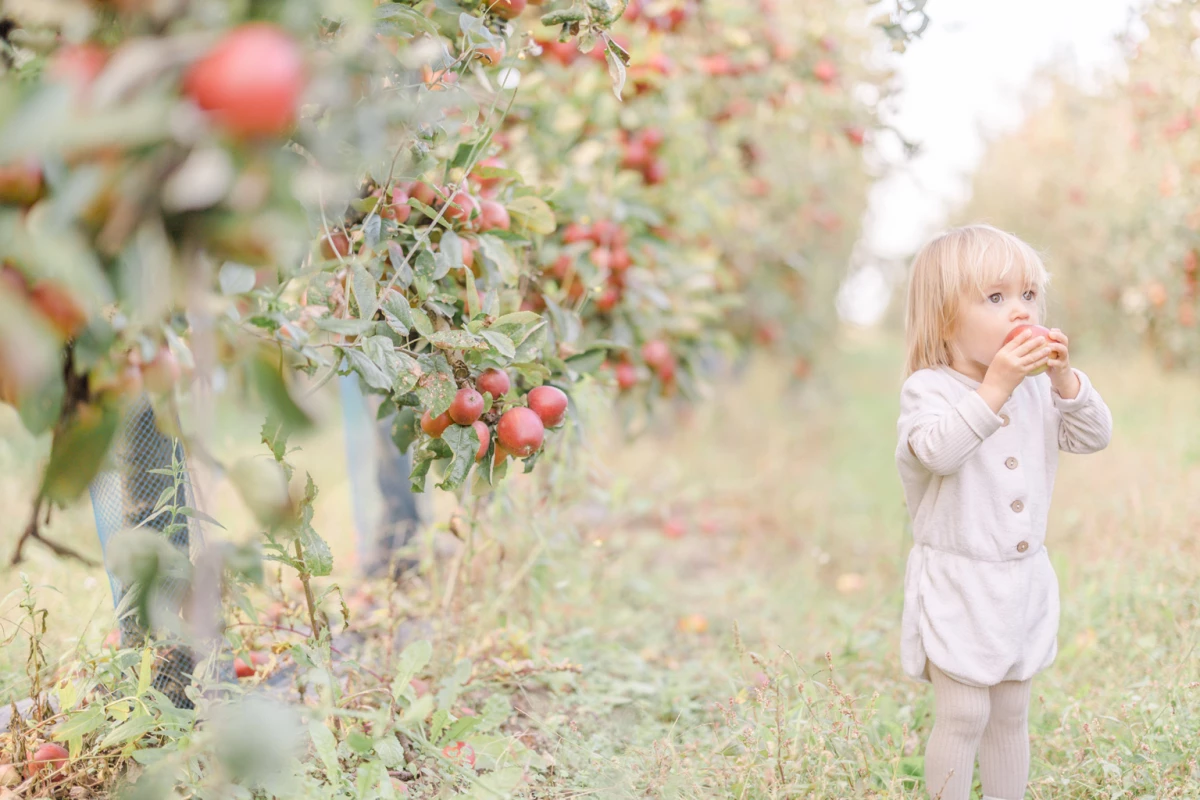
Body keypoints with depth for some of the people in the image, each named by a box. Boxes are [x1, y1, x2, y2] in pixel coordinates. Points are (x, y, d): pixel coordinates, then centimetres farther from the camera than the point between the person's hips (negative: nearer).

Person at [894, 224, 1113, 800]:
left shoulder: (1038, 389, 5)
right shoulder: (929, 388, -14)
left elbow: (1093, 436, 0)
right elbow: (937, 450, -32)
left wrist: (1064, 378, -15)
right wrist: (995, 386, -37)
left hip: (1024, 581, 6)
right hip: (957, 585, -6)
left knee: (1011, 716, 15)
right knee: (963, 716, -5)